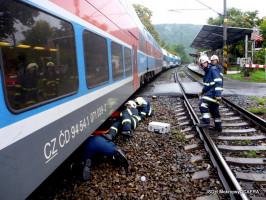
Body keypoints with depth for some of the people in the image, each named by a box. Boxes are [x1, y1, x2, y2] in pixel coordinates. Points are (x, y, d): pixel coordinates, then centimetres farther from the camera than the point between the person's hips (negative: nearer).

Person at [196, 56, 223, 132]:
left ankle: (206, 122, -19)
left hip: (213, 92, -10)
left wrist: (218, 95, -25)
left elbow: (218, 83, -19)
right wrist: (203, 91, 27)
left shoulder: (213, 70, -11)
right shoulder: (207, 71, 20)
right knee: (214, 109, 14)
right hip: (209, 92, 10)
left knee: (203, 103, -22)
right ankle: (218, 126, 23)